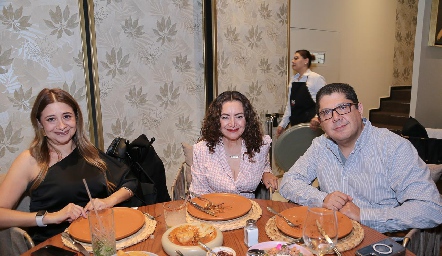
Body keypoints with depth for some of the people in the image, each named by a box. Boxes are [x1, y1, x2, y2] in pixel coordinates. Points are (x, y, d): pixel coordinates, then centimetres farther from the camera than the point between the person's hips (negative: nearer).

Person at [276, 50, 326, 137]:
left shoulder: (316, 78, -6)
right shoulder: (293, 80, 14)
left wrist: (318, 117, -29)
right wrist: (282, 124, 15)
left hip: (311, 126, -6)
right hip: (295, 125, 6)